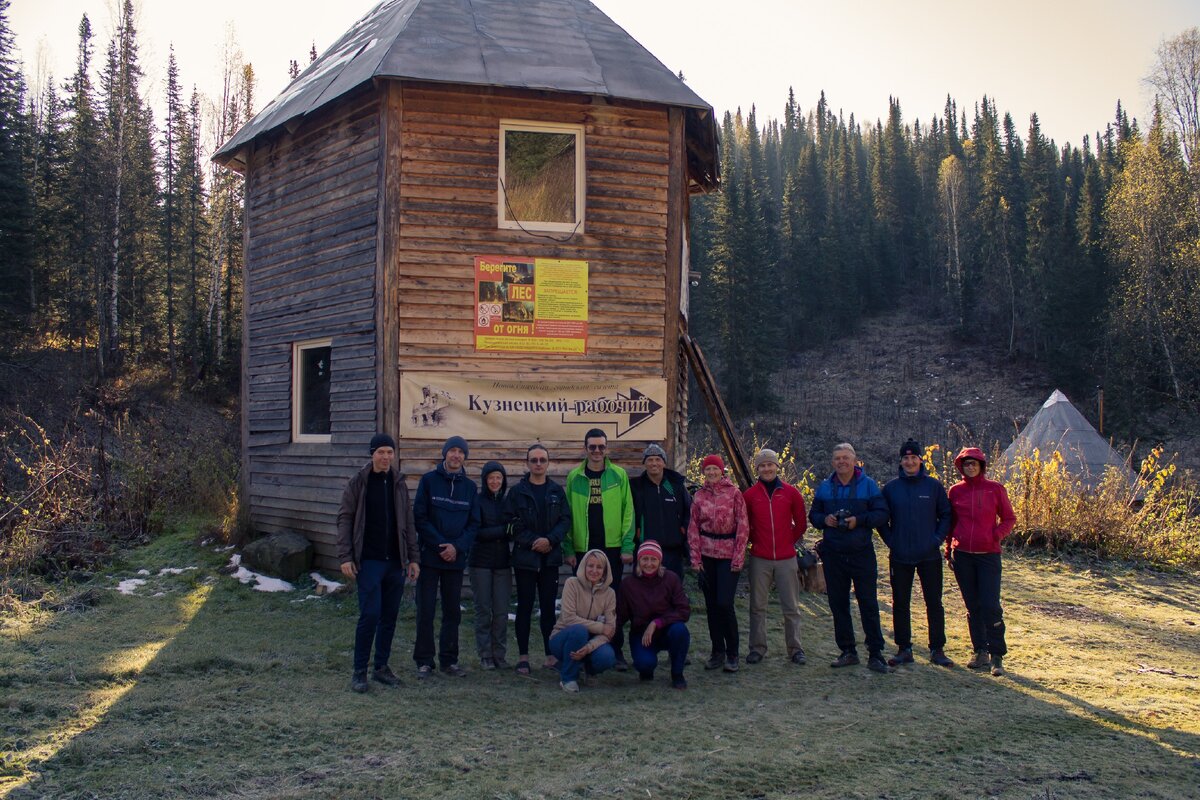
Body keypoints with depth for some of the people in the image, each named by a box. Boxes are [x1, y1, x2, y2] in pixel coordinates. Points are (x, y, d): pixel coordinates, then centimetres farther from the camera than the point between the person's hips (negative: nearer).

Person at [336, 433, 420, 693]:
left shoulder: (399, 483, 9)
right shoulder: (359, 482, -2)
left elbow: (408, 523, 12)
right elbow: (345, 519, -3)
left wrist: (413, 557, 7)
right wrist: (345, 556, -11)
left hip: (395, 561, 5)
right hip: (369, 561, -4)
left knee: (390, 617, 8)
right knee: (370, 615, -10)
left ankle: (381, 666, 20)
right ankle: (359, 671, 0)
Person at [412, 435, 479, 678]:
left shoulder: (470, 487, 8)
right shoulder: (429, 480, -1)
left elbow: (474, 523, 6)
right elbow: (420, 517, -5)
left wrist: (457, 547, -10)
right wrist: (440, 545, -13)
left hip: (456, 558, 3)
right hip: (430, 556, -3)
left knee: (453, 611, 8)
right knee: (426, 610, 0)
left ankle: (449, 660, 16)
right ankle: (424, 661, 6)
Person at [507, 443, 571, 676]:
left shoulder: (556, 491, 8)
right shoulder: (518, 491, 1)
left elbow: (566, 519, 3)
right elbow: (513, 524, -4)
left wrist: (550, 540, -12)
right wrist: (533, 542, -13)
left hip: (550, 558, 2)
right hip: (525, 557, -2)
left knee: (548, 607, 5)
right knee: (525, 606, 2)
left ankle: (551, 655, 10)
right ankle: (523, 656, 7)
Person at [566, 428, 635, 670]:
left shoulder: (619, 475, 2)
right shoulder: (574, 477, 5)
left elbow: (628, 512, 1)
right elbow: (567, 515, 5)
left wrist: (628, 546, -6)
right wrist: (568, 549, -1)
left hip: (612, 548, -1)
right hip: (583, 549, 1)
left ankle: (616, 650, 12)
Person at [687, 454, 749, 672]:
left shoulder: (734, 494, -2)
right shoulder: (699, 496, 7)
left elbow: (743, 525, -3)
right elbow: (693, 527, 8)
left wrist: (739, 556, -8)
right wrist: (696, 556, 1)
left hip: (729, 555, -4)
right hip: (707, 554, 4)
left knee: (724, 603, -11)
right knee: (711, 605, 7)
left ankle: (732, 654, 1)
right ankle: (718, 652, 17)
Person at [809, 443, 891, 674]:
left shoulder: (868, 485, 1)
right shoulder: (824, 487, 10)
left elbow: (882, 514, -2)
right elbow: (813, 515, 14)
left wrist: (859, 520, -17)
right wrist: (825, 520, -8)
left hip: (862, 553, -3)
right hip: (833, 555, 3)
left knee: (868, 603, -4)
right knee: (838, 604, 6)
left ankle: (875, 655, 0)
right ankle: (848, 652, 16)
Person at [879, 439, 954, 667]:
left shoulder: (934, 486, 0)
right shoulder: (891, 488, 2)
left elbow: (946, 515, 6)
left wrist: (938, 538, -5)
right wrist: (890, 540, -1)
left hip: (930, 556, -1)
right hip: (900, 557, 1)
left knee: (934, 603, 3)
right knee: (900, 604, 6)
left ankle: (937, 649, 12)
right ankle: (904, 649, 16)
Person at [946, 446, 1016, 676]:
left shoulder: (995, 489, 0)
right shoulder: (955, 491, 6)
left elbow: (1009, 518, 7)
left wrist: (997, 536, -9)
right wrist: (949, 550, 12)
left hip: (988, 554, -2)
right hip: (962, 554, 2)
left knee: (991, 605, -9)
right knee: (972, 606, 8)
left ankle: (997, 656, -3)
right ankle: (980, 652, 16)